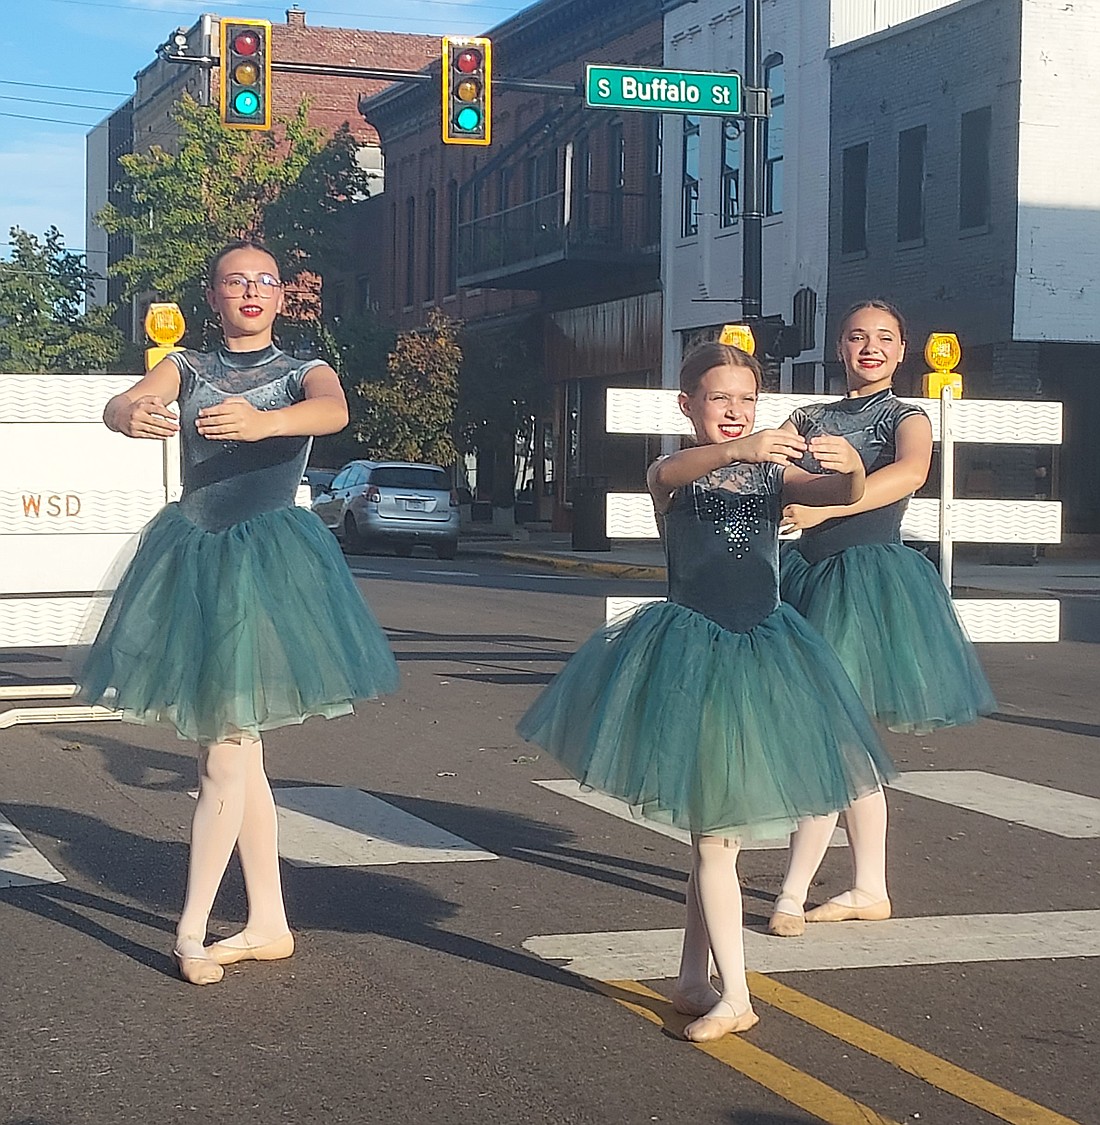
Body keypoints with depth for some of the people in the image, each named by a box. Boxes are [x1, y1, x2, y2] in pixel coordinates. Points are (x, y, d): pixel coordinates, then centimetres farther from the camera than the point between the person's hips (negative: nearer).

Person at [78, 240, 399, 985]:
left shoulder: (303, 373, 6)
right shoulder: (188, 367, 13)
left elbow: (334, 412, -19)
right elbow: (123, 402, -8)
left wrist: (261, 421, -41)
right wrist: (132, 417, -35)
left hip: (269, 555, -4)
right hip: (192, 555, 4)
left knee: (226, 752, -10)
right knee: (238, 752, 9)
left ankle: (191, 930, -2)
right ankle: (269, 925, 18)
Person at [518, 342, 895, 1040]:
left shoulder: (775, 473, 6)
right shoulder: (675, 473, -3)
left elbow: (842, 496, -10)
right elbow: (670, 474, -28)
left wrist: (852, 467, -34)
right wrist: (737, 451, -47)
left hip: (761, 651, 3)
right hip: (691, 653, -3)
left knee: (717, 827, 11)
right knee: (712, 831, 0)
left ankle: (693, 978, 24)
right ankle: (734, 997, 3)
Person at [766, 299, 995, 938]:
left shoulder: (906, 418, 0)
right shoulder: (811, 420, 17)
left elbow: (909, 472, -22)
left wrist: (824, 508, -36)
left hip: (870, 578, -6)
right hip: (813, 575, 6)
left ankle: (793, 894, -9)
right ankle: (870, 891, 19)